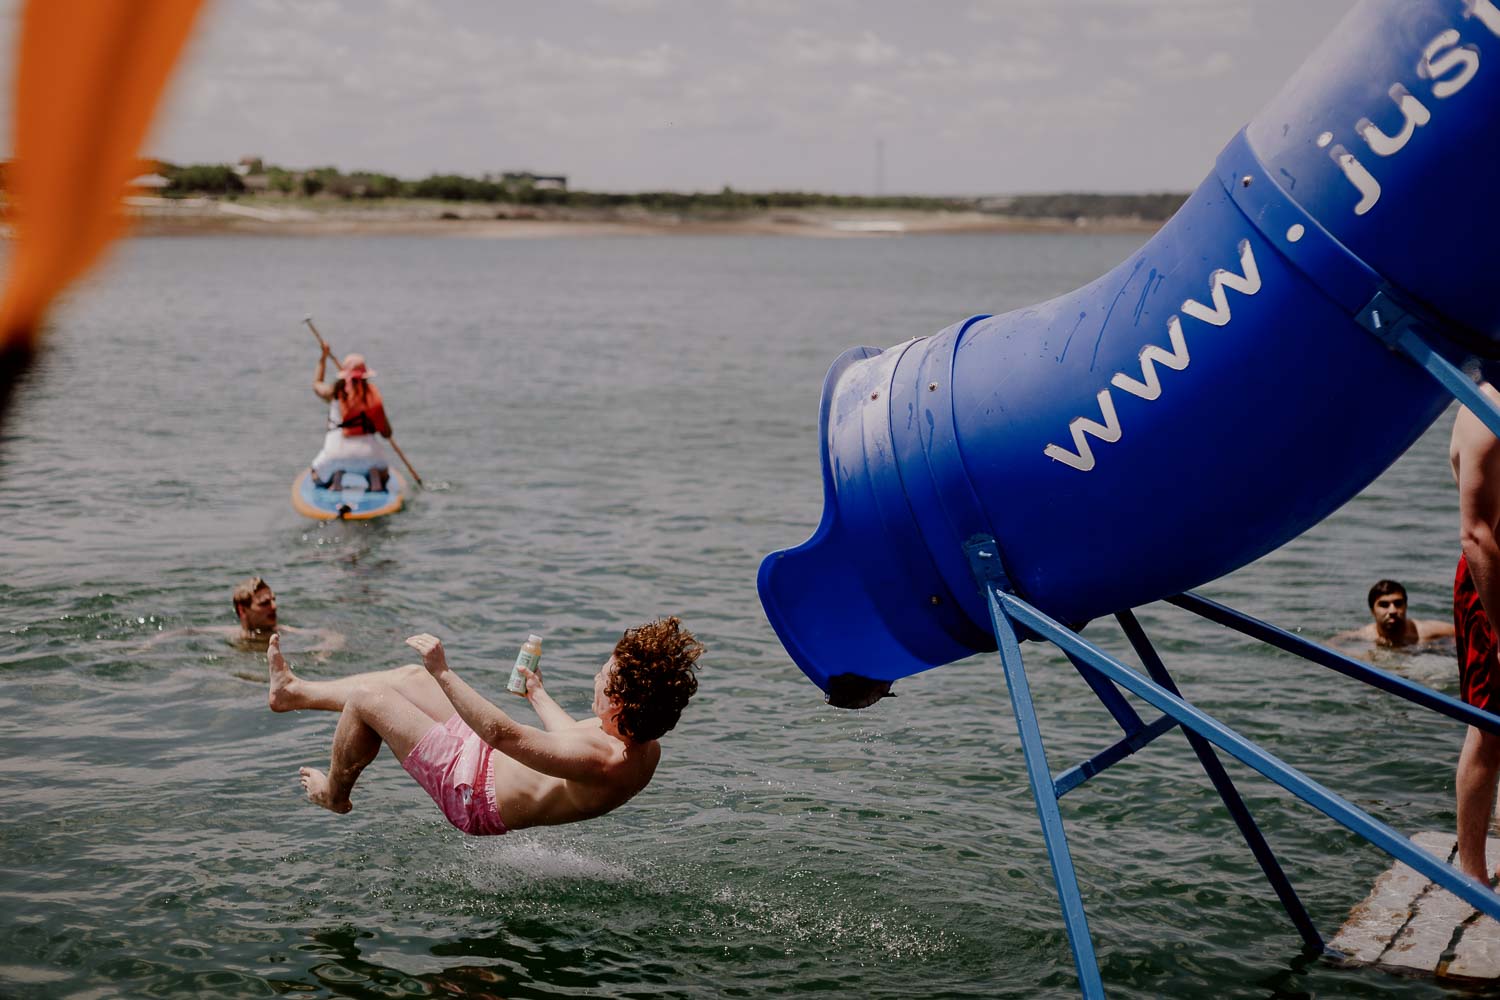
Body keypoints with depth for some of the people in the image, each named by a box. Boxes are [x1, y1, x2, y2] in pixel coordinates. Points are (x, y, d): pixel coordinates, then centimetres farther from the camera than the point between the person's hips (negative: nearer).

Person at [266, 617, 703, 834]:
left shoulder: (603, 762, -39)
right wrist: (537, 694, 25)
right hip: (496, 768, 9)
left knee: (367, 698, -2)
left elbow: (503, 733, -43)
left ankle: (333, 794, 27)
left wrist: (443, 672, -38)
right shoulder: (647, 749, -10)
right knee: (410, 676, 19)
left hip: (477, 798, -9)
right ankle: (294, 693, 39)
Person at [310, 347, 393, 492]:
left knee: (317, 478, 25)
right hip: (369, 451, 1)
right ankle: (374, 474, -2)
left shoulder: (335, 391, 0)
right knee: (382, 474, 31)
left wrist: (323, 359, 38)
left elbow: (316, 384, 27)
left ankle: (336, 476, -5)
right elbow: (387, 433, 3)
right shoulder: (373, 393, 1)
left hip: (337, 449, -1)